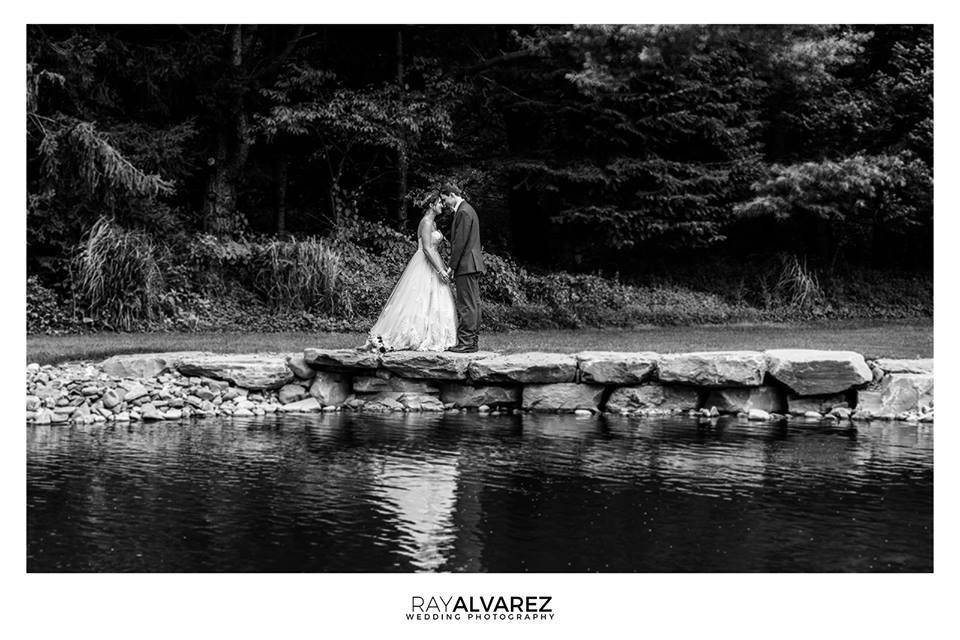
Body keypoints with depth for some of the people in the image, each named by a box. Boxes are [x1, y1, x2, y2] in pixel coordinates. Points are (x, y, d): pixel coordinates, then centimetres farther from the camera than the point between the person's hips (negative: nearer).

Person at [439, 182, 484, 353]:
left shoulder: (463, 212, -14)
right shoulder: (467, 209, 18)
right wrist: (454, 265, 19)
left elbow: (460, 242, -18)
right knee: (473, 303, 11)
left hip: (466, 265, -10)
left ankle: (466, 343, -8)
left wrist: (452, 266, -14)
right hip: (473, 265, 10)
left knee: (467, 305, -9)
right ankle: (472, 341, 15)